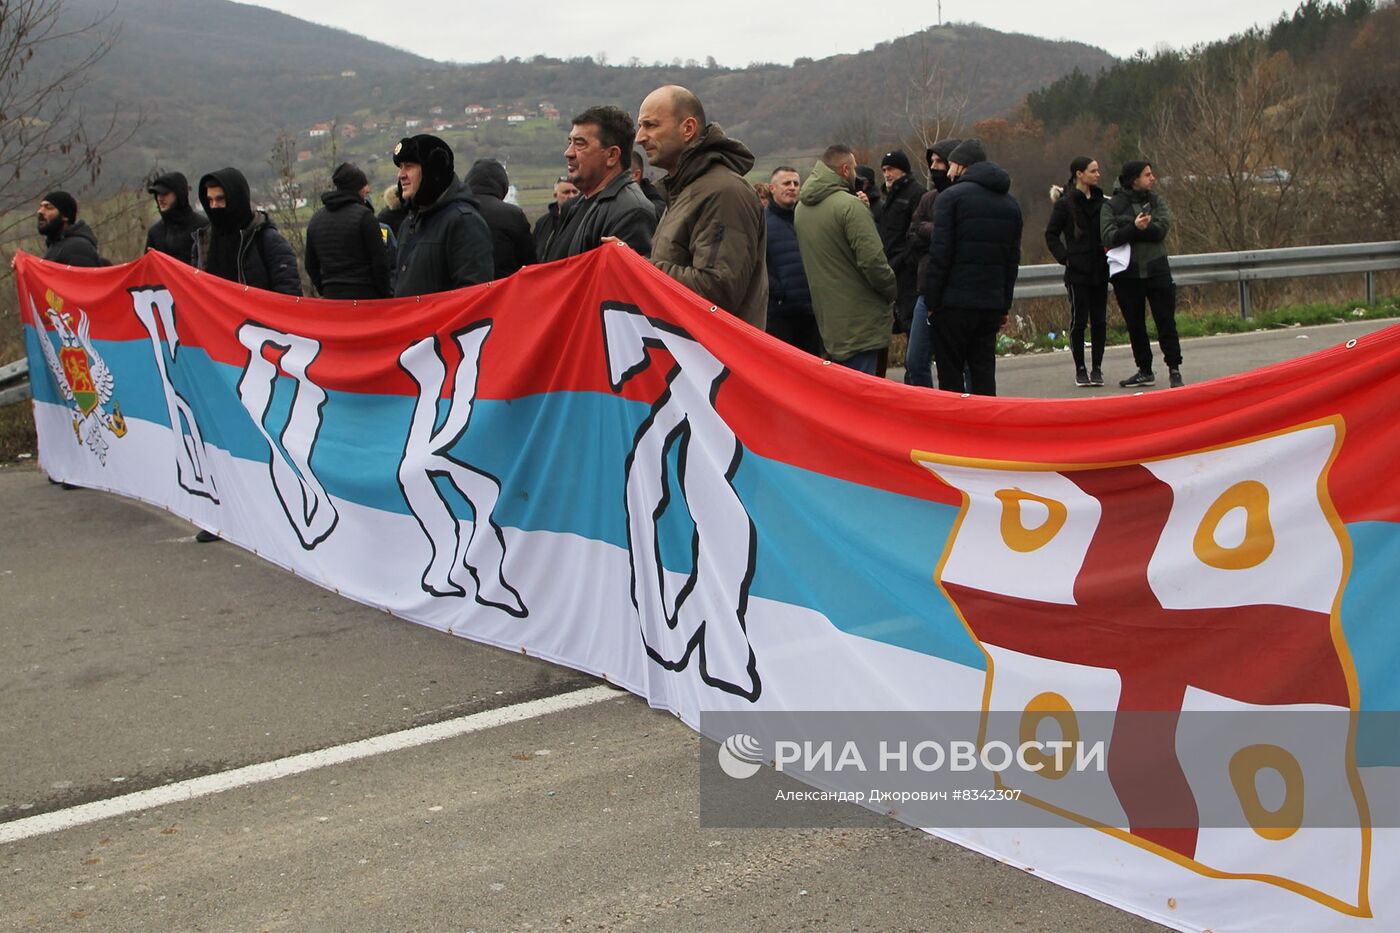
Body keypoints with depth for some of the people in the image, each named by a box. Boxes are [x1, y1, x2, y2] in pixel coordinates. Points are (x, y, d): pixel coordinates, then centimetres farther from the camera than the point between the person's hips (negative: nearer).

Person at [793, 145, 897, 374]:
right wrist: (891, 290, -4)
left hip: (827, 317, 9)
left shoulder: (801, 207, 9)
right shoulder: (849, 205, -17)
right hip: (859, 319, -9)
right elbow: (872, 259, -21)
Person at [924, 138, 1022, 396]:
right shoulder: (1010, 203, 16)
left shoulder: (951, 196, -5)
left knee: (950, 373, 1)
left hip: (955, 303, -6)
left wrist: (931, 301, -6)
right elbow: (1013, 260, 14)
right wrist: (1004, 306, 16)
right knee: (984, 370, 9)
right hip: (993, 303, 6)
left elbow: (940, 253, -11)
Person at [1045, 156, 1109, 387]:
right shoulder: (1065, 203, -5)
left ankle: (1096, 368, 13)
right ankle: (1080, 369, 10)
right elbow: (1051, 235, -2)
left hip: (1099, 271, 5)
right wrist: (1065, 258, -10)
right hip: (1077, 272, -5)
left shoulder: (1100, 201, 11)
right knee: (1078, 320, 0)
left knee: (1099, 320, 5)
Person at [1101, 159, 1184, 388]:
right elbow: (1109, 238, -14)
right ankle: (1144, 371, 21)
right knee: (1135, 325, 8)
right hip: (1127, 275, -1)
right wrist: (1135, 227, -25)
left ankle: (1174, 370, 4)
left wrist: (1137, 228, -17)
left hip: (1156, 271, 1)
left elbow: (1162, 228, -9)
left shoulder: (1155, 200, 7)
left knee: (1165, 321, -1)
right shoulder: (1111, 205, -2)